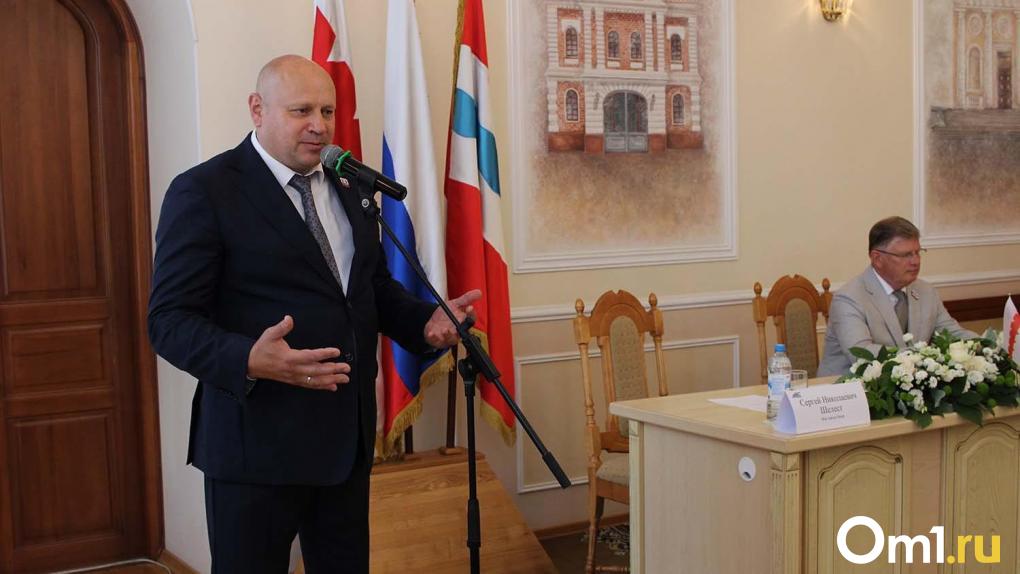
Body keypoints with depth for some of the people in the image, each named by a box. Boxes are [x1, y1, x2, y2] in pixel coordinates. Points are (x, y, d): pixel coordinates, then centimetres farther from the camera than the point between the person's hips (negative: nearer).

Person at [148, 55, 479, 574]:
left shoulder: (345, 188, 11)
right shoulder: (204, 191, -10)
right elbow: (170, 320, -15)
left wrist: (426, 320, -2)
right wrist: (249, 359, -33)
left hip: (349, 433, 7)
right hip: (258, 438, -6)